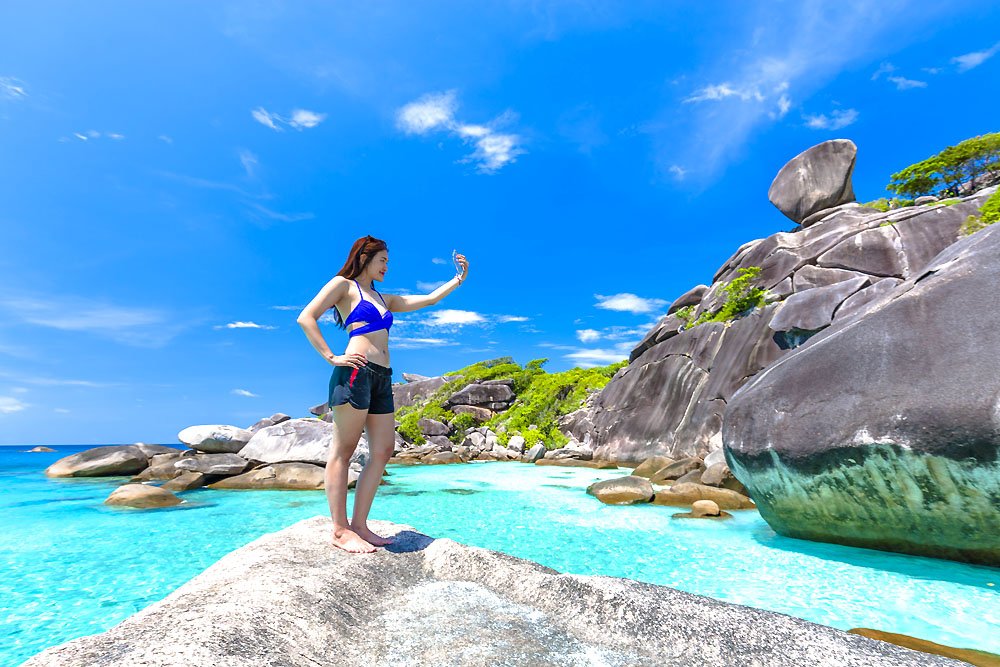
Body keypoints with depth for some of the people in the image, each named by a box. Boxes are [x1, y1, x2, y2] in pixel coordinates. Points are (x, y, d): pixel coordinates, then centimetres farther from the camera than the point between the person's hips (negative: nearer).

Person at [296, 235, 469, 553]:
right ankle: (340, 530, 0)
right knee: (343, 450, -5)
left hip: (382, 378, 8)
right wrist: (332, 358, -10)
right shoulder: (343, 285, 8)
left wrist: (458, 279, 22)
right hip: (355, 372, -8)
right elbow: (306, 318, -2)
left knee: (383, 450, 2)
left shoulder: (384, 298, 27)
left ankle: (359, 525, 9)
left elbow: (428, 299, 28)